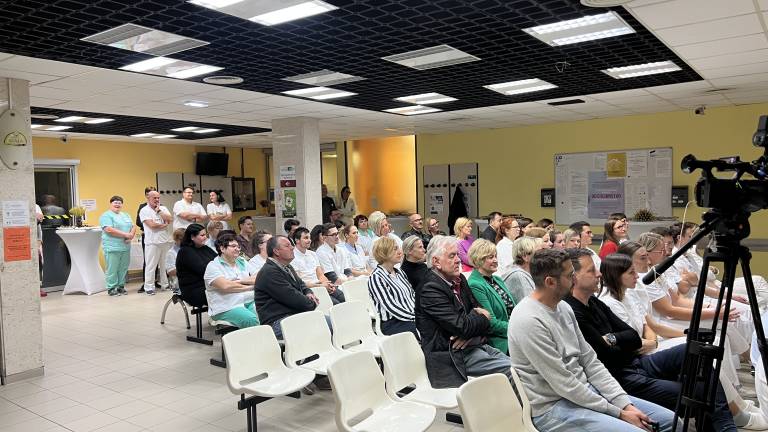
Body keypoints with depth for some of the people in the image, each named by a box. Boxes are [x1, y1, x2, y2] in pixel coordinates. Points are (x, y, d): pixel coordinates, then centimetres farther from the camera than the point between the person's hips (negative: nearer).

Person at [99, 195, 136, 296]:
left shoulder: (126, 215, 19)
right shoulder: (106, 216, -3)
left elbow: (133, 226, 14)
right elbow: (109, 230, -16)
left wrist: (131, 235, -8)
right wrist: (126, 234, -15)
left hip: (125, 247, 6)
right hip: (112, 247, -6)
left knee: (123, 268, 8)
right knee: (112, 269, -3)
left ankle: (121, 286, 17)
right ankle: (111, 288, 5)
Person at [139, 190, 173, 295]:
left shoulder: (163, 208, 14)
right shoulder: (144, 210, -2)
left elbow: (170, 220, -2)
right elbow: (152, 225, -14)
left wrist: (159, 211, -4)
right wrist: (164, 225, -2)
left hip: (165, 240, 5)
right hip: (152, 242, -5)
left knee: (165, 264, 11)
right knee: (151, 266, -2)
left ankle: (165, 284, 21)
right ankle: (149, 287, 4)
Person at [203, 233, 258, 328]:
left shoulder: (242, 261, 22)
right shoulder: (213, 266, 4)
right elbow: (226, 286, -12)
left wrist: (240, 281, -6)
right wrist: (250, 286, -4)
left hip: (249, 301, 5)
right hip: (226, 308, -5)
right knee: (252, 320, -34)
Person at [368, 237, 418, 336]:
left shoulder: (399, 272, 17)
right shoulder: (376, 278, -8)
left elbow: (413, 296, 15)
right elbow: (391, 307, -15)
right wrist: (414, 318, -18)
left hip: (413, 317, 7)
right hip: (393, 323, -7)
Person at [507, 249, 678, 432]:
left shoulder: (563, 307, 6)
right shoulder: (529, 320, -22)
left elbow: (590, 361, 8)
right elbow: (564, 385, -20)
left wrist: (625, 404, -2)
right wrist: (618, 413, -13)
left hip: (584, 390, 8)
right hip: (553, 406, -8)